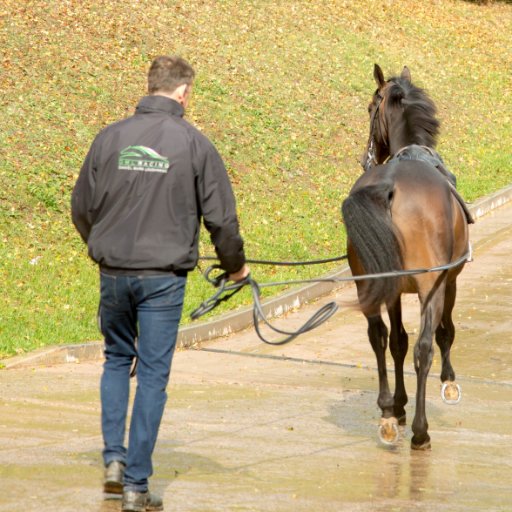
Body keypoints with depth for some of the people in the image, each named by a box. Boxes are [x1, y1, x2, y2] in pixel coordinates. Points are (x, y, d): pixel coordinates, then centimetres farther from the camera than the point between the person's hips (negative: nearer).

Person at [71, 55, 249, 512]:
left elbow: (82, 207, 8)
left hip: (114, 273, 3)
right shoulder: (194, 143, -7)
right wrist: (235, 265, 14)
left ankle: (114, 458, 12)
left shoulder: (111, 137, 0)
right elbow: (221, 217, -4)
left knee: (117, 359, 23)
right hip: (164, 277, -3)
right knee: (153, 374, 3)